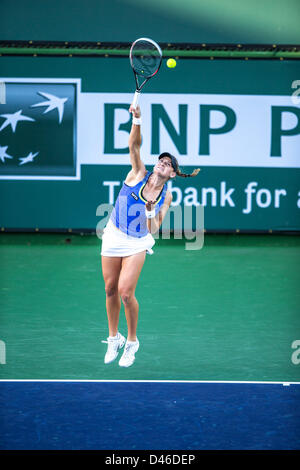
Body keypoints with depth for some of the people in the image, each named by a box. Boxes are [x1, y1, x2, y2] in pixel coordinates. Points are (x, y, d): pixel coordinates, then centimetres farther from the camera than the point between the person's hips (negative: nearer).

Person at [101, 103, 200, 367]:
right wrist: (137, 120, -35)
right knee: (110, 289, 5)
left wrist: (150, 210, -24)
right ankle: (114, 338, 24)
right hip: (114, 236, 1)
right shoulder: (139, 174, -5)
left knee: (126, 292, -13)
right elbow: (134, 145, -20)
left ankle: (132, 342, 6)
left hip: (137, 243, -1)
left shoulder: (166, 196, -3)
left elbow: (154, 229, -5)